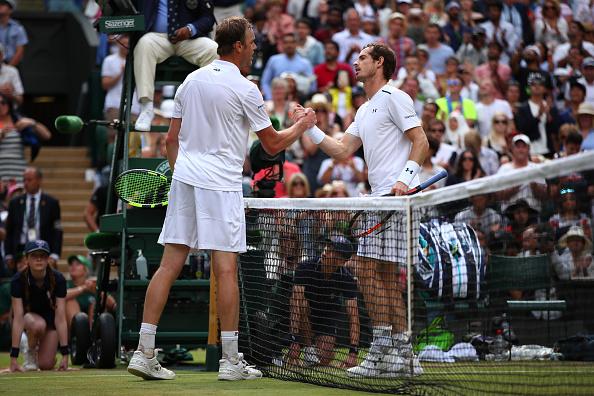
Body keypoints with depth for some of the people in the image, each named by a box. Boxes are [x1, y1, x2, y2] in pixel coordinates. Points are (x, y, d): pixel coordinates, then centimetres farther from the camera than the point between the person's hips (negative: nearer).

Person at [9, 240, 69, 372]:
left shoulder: (58, 280, -26)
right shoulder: (18, 281, -27)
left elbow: (60, 318, -27)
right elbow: (18, 318, -31)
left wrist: (65, 354, -33)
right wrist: (14, 357, -36)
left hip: (50, 316, 1)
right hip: (28, 315, -1)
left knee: (46, 365, -13)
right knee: (38, 325, -37)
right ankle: (30, 350, -5)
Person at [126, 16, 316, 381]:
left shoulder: (192, 80, 12)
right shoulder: (245, 89, -7)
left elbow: (172, 139, 15)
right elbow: (273, 145, 1)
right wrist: (302, 125, 17)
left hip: (184, 179, 6)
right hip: (220, 183, -6)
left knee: (170, 265, 4)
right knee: (226, 269, -2)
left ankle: (144, 352, 0)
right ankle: (231, 361, -1)